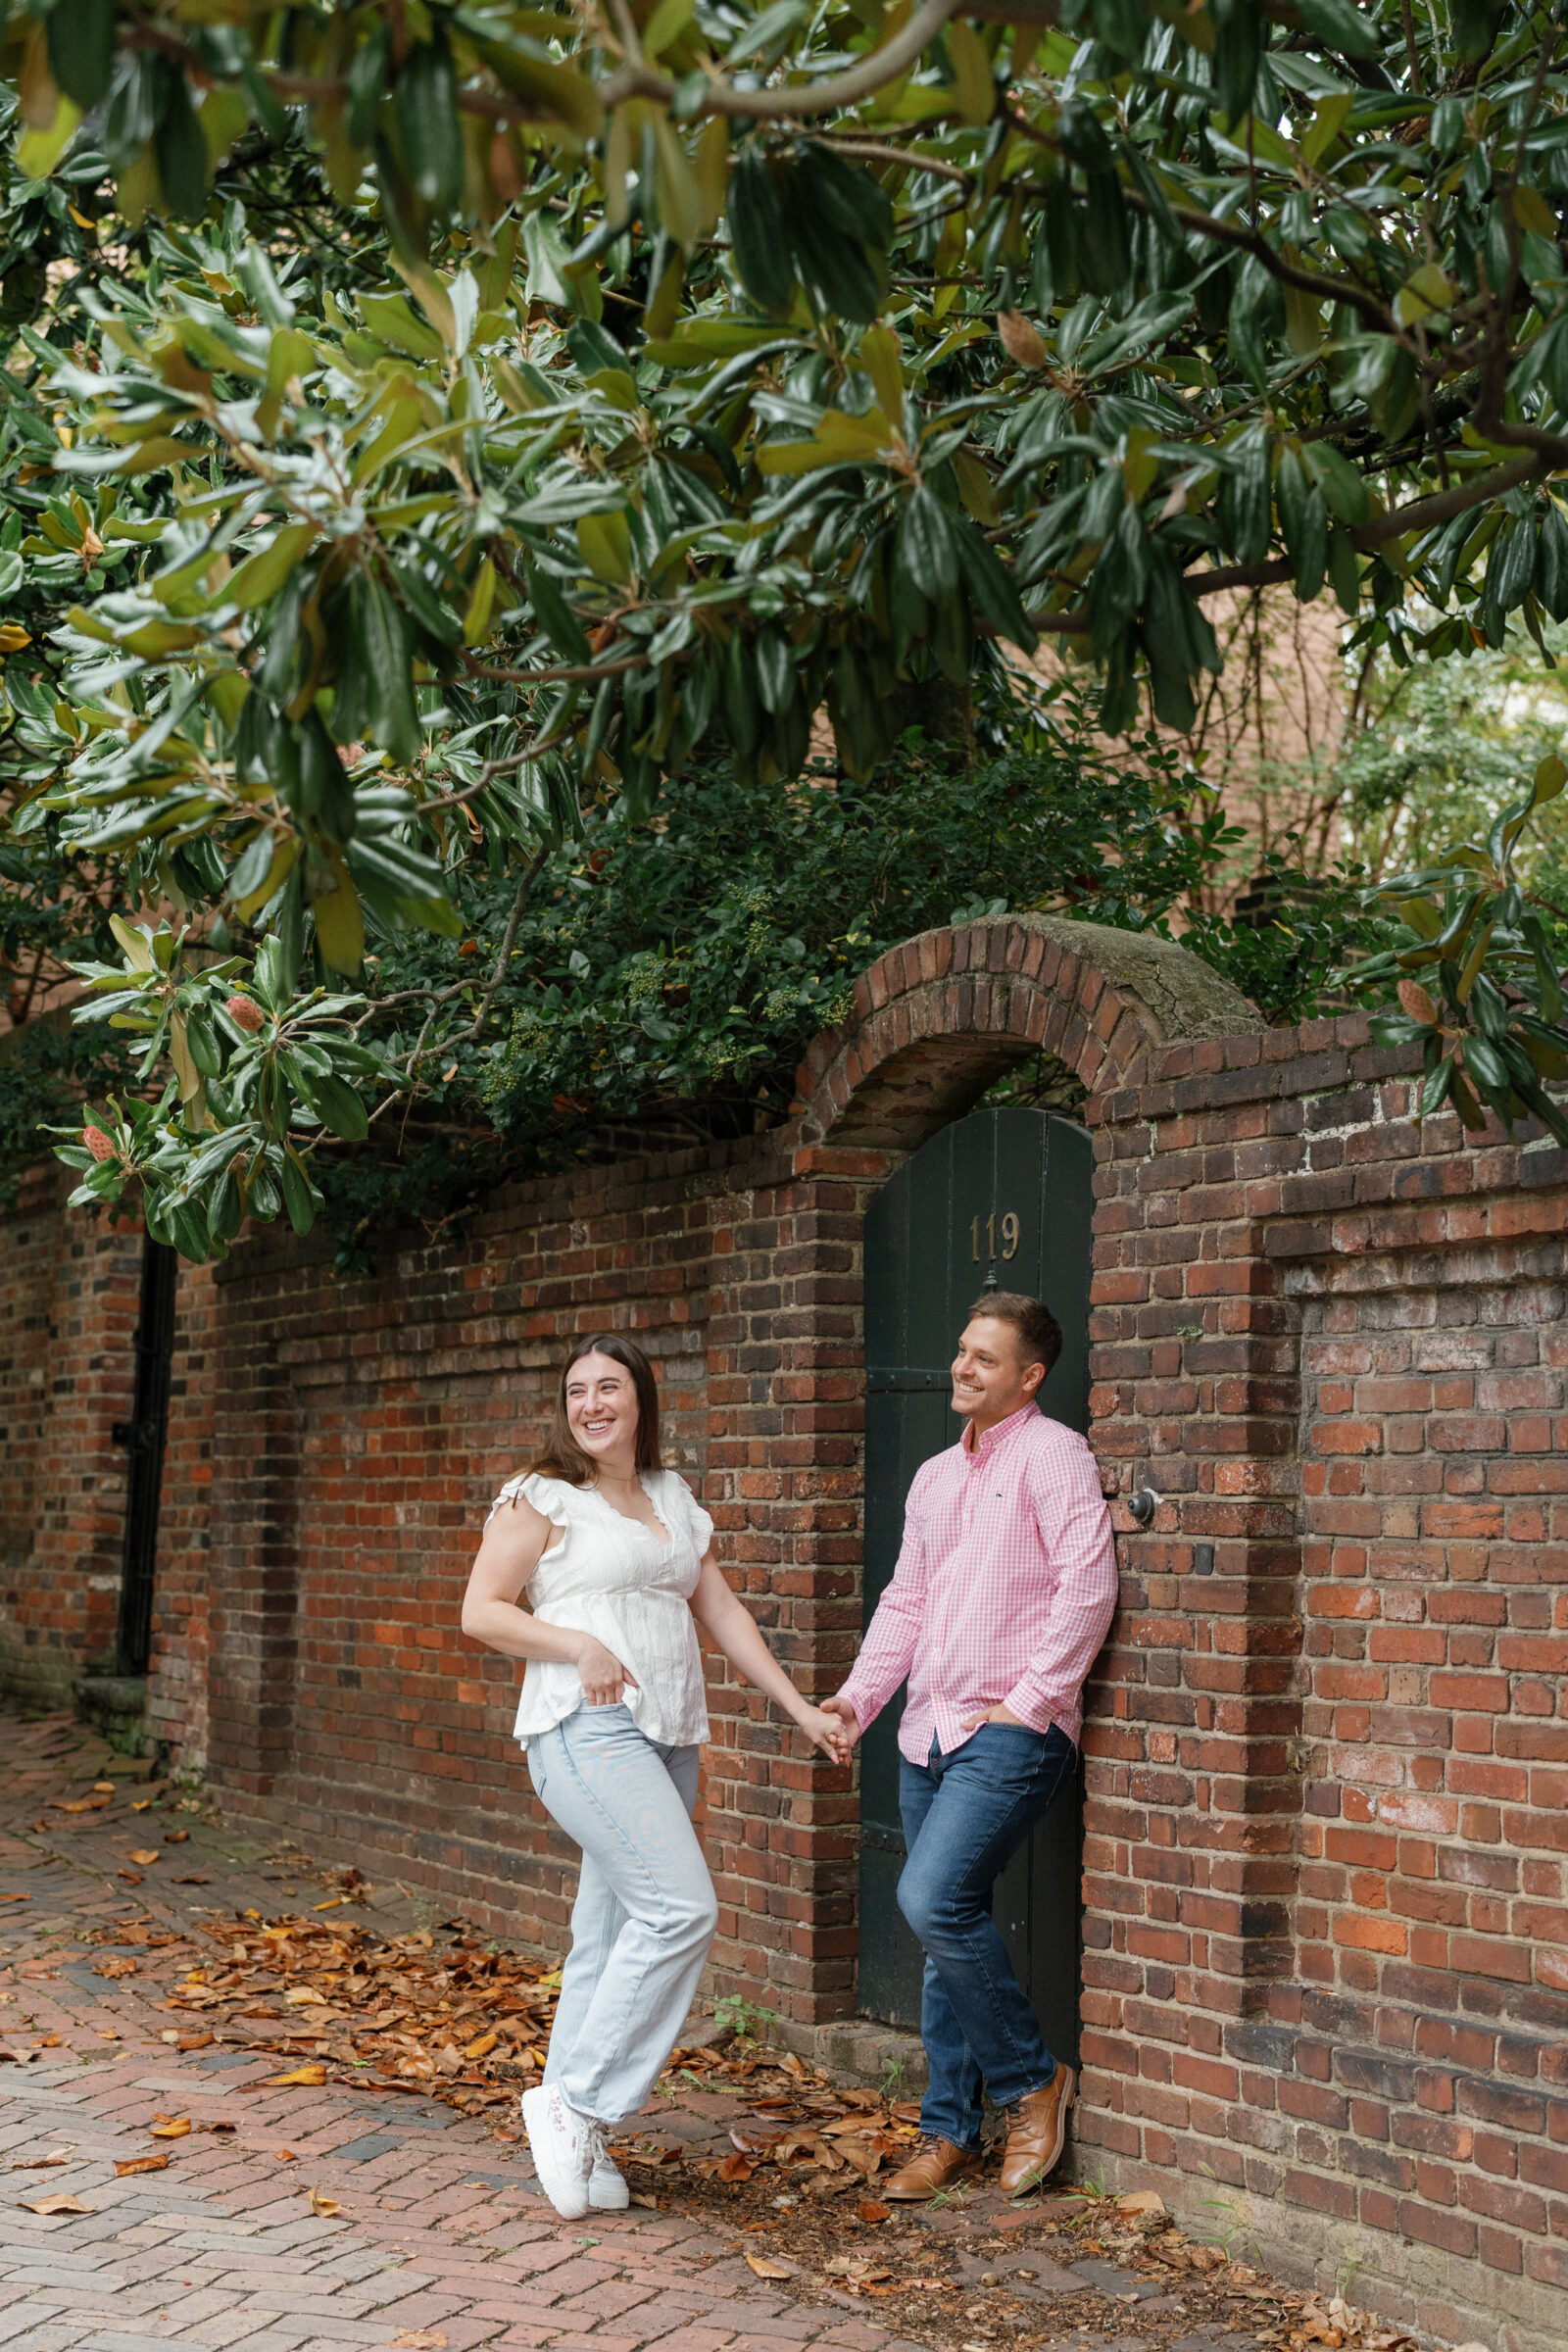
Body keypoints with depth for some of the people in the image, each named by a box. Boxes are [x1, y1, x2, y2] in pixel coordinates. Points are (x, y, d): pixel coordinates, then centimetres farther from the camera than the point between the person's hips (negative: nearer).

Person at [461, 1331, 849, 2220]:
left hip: (670, 1736, 6)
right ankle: (576, 2102, -11)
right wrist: (580, 1645, -15)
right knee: (680, 1907, -19)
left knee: (613, 1933, 5)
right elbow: (482, 1612, -2)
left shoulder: (675, 1498, 18)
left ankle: (577, 2140, 11)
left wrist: (803, 1708, 15)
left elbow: (721, 1610, 19)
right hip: (588, 1727, -6)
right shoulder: (541, 1498, 0)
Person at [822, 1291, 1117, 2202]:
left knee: (935, 1901, -20)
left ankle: (1033, 2079, -1)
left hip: (1012, 1730, -8)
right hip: (931, 1732, 8)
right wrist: (857, 1698, 9)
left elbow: (1088, 1586, -15)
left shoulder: (1052, 1454, -7)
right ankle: (951, 2134, 18)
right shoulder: (935, 1476, 18)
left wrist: (1029, 1699, -16)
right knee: (946, 1926, 10)